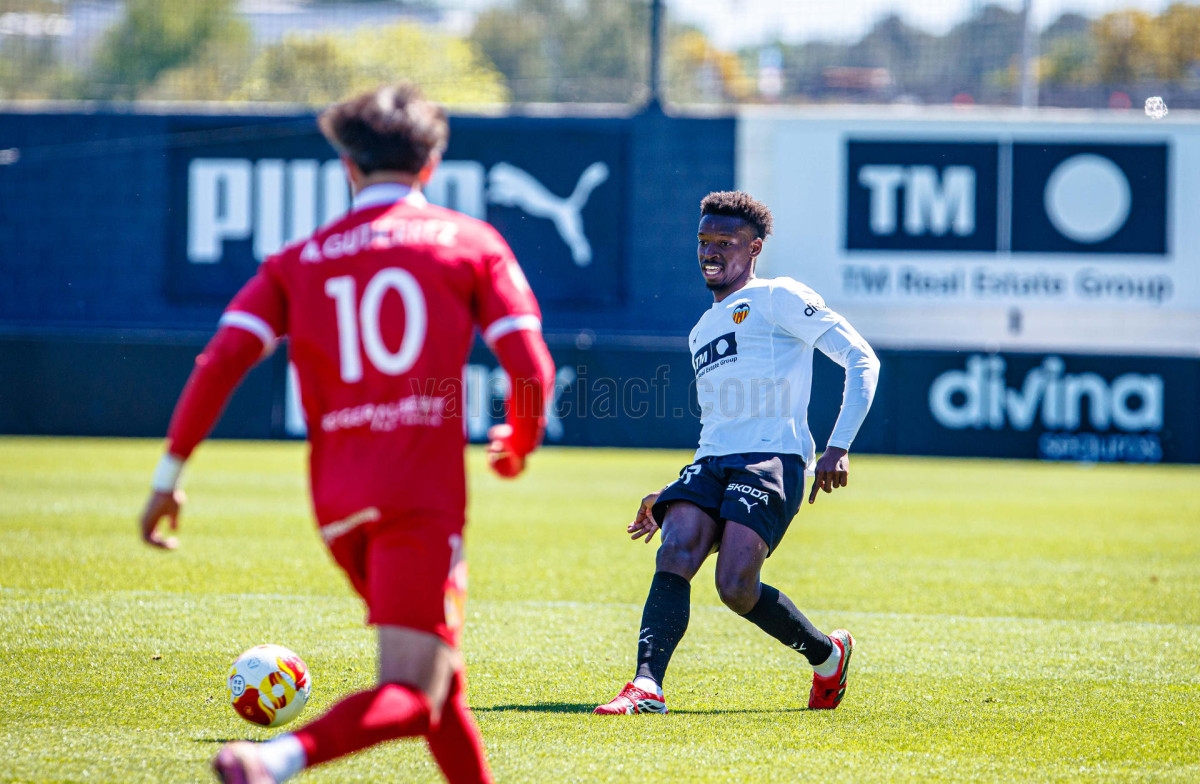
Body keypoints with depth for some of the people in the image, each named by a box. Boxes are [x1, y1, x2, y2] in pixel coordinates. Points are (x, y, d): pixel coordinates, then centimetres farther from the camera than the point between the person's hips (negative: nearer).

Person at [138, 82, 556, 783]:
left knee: (438, 673, 23)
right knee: (412, 698, -13)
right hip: (423, 497, -5)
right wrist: (519, 444, 19)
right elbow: (532, 371, -2)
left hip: (338, 505, 5)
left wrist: (170, 474, 2)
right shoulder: (472, 243, 6)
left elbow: (222, 360, -2)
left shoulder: (300, 261, 12)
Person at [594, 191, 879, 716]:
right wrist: (666, 498, 28)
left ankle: (827, 653, 5)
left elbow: (861, 359, -2)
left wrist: (838, 447, -12)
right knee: (675, 554, -23)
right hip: (710, 462, 6)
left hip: (773, 458, -6)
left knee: (735, 585, -22)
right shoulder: (702, 331, 28)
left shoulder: (778, 299, 5)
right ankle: (647, 686, -34)